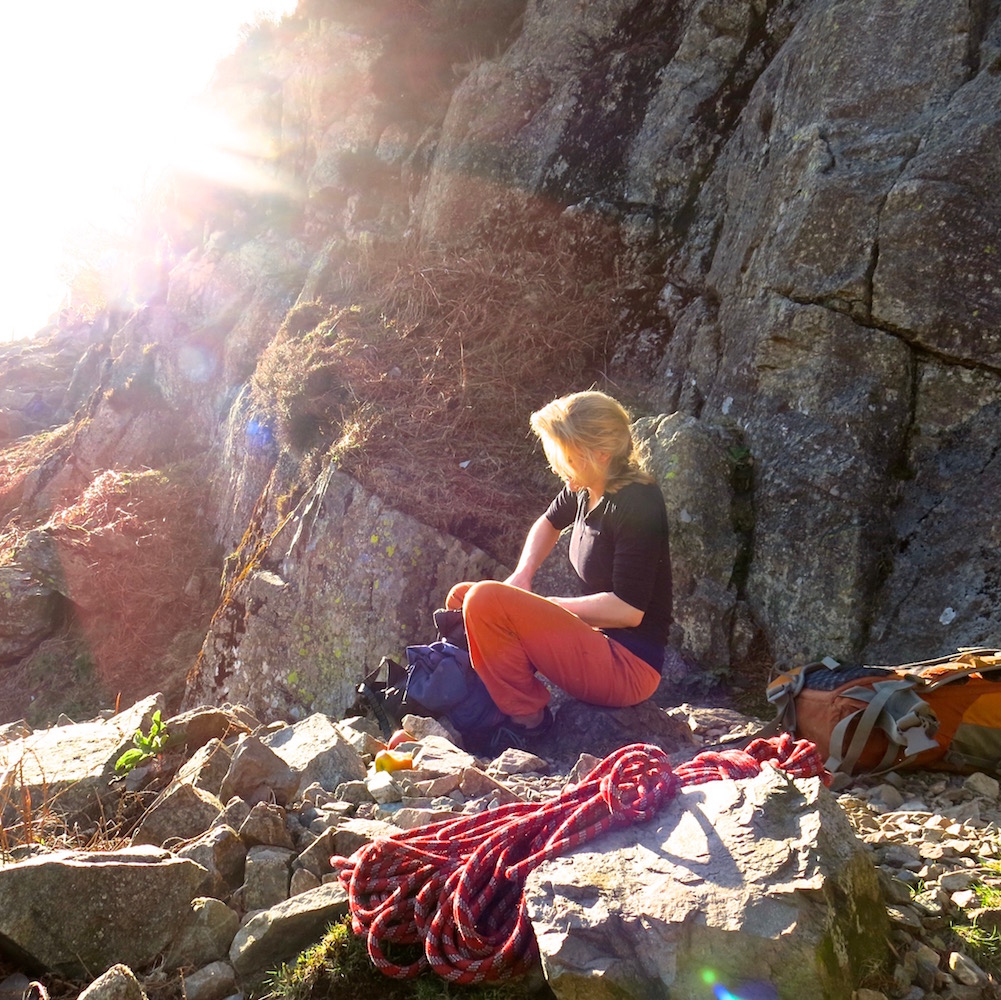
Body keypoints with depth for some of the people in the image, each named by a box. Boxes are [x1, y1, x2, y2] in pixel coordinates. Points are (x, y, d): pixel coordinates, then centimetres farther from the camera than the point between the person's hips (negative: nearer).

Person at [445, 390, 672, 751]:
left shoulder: (635, 505, -21)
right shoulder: (584, 491, 4)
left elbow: (628, 610, -24)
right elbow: (549, 523, 26)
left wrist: (536, 603, -16)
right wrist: (520, 579, 8)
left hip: (629, 667, -10)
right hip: (598, 639, 10)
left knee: (485, 601, -24)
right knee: (468, 597, 15)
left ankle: (526, 719, -7)